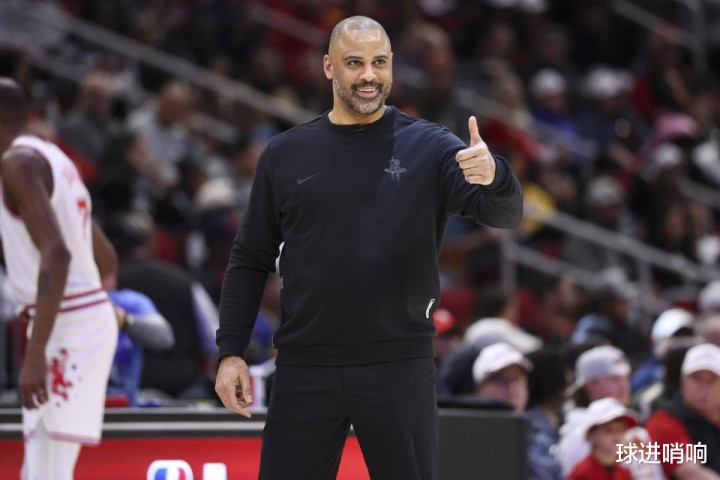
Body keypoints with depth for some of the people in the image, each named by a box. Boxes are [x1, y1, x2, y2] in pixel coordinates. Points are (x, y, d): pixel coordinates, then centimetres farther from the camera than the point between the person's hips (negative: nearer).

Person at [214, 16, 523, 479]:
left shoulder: (429, 146, 1)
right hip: (305, 371, 1)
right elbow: (251, 259, 12)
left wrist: (492, 176, -33)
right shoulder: (285, 154, 7)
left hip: (400, 369, -1)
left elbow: (505, 214, -10)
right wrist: (231, 351, 3)